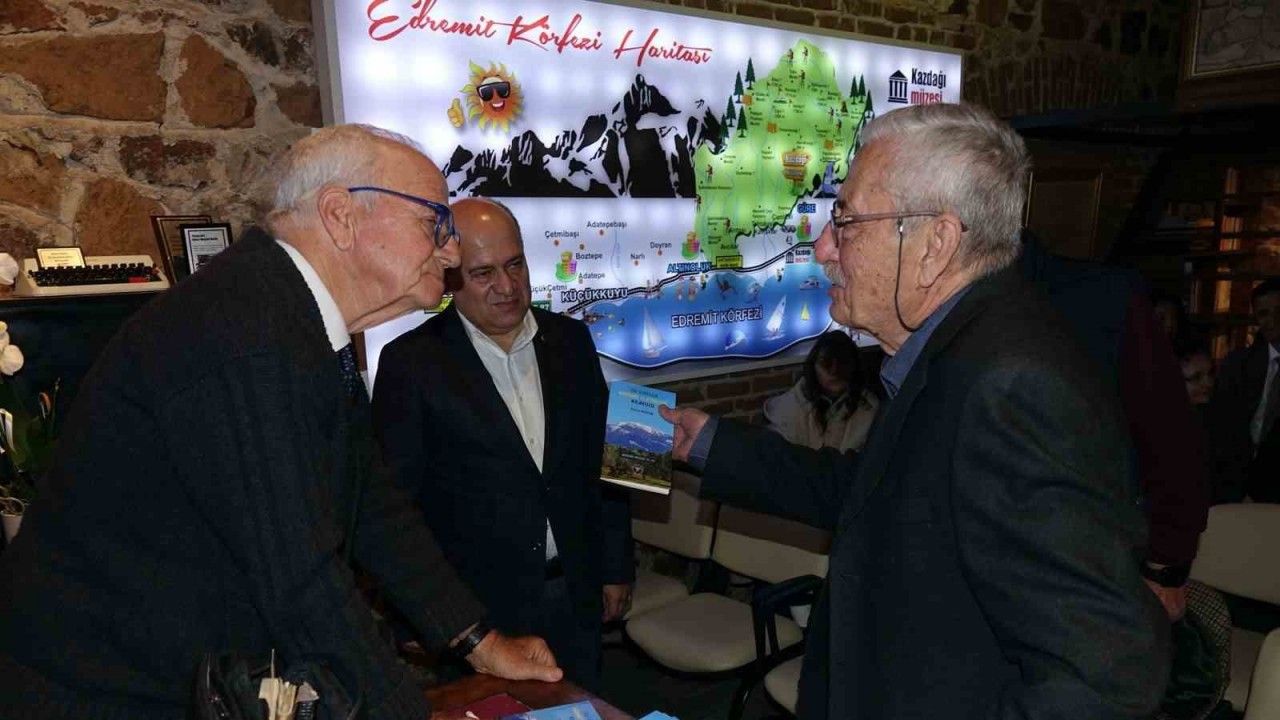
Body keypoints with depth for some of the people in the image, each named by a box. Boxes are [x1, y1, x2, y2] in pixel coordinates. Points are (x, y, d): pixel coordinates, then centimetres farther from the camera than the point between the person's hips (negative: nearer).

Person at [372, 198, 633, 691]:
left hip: (574, 596, 4)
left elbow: (600, 462, 7)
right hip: (475, 606, -4)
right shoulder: (411, 363, -11)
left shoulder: (570, 340, 1)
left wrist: (615, 569, 9)